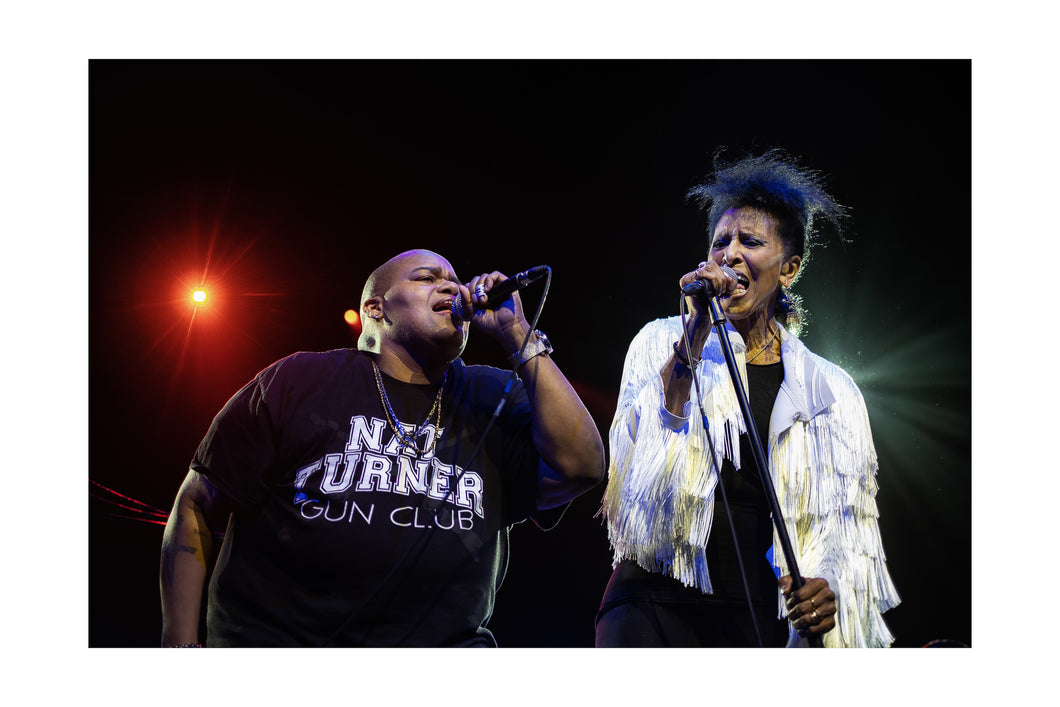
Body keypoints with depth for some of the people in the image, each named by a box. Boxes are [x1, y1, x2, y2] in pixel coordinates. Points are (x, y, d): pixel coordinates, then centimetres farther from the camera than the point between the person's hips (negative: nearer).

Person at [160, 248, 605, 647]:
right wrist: (181, 644, -2)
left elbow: (580, 467, -7)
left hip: (444, 640, 2)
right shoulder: (297, 382, 3)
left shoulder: (492, 399, 10)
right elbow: (196, 506, 6)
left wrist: (518, 336, -7)